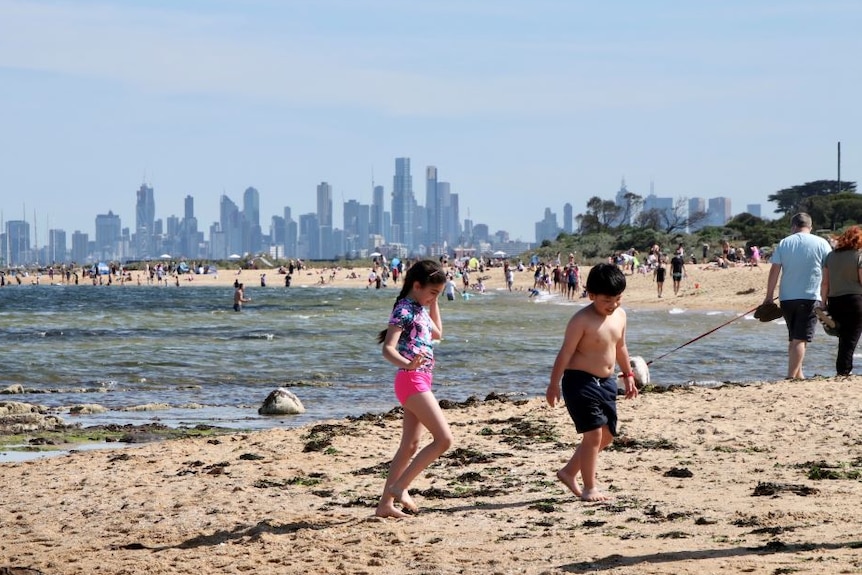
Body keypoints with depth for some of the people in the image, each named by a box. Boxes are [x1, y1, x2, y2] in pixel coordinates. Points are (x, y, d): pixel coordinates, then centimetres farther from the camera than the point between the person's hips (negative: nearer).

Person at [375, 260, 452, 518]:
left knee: (409, 446, 10)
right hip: (411, 381, -10)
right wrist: (406, 364, -44)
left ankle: (386, 503, 11)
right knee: (444, 439, -15)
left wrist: (433, 303, 21)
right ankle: (399, 486, -12)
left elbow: (437, 333, 33)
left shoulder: (420, 309, 14)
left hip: (420, 382, 10)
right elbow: (388, 349, -24)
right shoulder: (404, 310, -13)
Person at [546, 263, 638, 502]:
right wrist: (554, 384, -15)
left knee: (607, 435, 12)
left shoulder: (620, 315, 5)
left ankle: (569, 472, 26)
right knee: (593, 433, -11)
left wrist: (628, 376, 24)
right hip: (581, 381, -8)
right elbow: (566, 352, -15)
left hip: (606, 382, 8)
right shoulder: (582, 320, -18)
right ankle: (589, 488, -1)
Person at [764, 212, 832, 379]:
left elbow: (774, 271, 1)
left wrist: (769, 296, 5)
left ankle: (798, 375, 20)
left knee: (794, 338, 17)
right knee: (800, 339, -7)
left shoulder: (784, 243, 5)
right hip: (810, 297, -3)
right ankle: (792, 376, -17)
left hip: (786, 298, 3)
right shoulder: (821, 243, 1)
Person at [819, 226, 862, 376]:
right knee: (850, 341, -3)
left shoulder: (831, 256, 10)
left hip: (834, 301, 5)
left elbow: (825, 283, 9)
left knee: (844, 338, 15)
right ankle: (844, 372, -9)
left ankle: (841, 372, 16)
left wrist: (823, 303, 14)